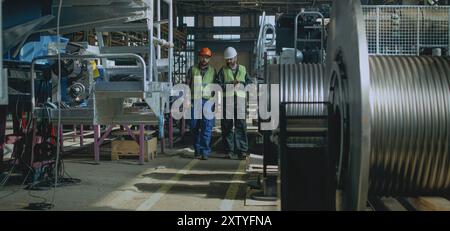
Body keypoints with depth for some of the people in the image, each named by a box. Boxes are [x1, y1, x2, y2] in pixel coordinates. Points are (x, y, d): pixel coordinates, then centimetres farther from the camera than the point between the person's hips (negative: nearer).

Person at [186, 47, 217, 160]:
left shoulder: (213, 71, 11)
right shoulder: (192, 69, 10)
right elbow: (187, 85, 9)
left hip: (208, 101, -1)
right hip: (194, 101, 1)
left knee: (207, 128, -8)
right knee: (195, 128, 5)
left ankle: (205, 151, -6)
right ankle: (197, 151, 15)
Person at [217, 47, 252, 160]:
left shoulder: (243, 69, 16)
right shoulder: (223, 70, 11)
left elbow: (250, 83, 10)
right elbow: (218, 85, -1)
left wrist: (241, 83, -6)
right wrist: (230, 83, -12)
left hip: (240, 100, 1)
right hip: (226, 100, -1)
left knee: (241, 125, -4)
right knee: (227, 126, 0)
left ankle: (242, 150, 0)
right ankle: (229, 150, 6)